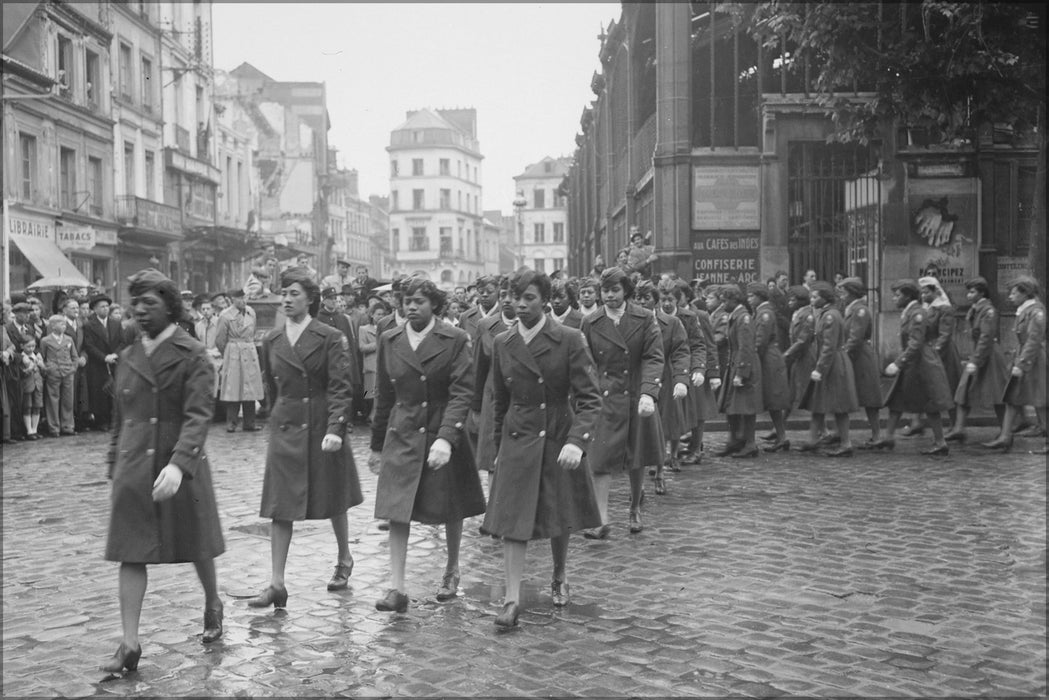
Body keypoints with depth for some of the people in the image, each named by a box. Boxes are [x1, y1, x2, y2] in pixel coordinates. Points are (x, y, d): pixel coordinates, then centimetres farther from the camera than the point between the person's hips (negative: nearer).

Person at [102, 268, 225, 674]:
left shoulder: (192, 356, -8)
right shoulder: (127, 357, 9)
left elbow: (198, 416, -18)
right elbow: (120, 417, 17)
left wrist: (178, 464, -31)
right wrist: (115, 464, 14)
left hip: (180, 468, -4)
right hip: (133, 470, 4)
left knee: (196, 547, 12)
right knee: (131, 553, -1)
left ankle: (212, 606, 38)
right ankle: (130, 644, 1)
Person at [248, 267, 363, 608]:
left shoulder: (330, 338, -7)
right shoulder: (272, 341, 7)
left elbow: (341, 388, -13)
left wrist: (335, 429, -22)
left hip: (323, 429, -3)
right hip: (285, 430, 4)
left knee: (333, 502, 11)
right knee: (279, 507, -3)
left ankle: (344, 561, 34)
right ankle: (276, 584, 0)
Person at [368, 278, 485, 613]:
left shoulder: (455, 340, -8)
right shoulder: (389, 340, 4)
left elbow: (461, 392, -14)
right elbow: (383, 396, 11)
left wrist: (446, 438, -26)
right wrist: (377, 445, 13)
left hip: (444, 434, -2)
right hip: (402, 436, 2)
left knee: (450, 510, 12)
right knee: (396, 510, -7)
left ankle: (452, 571, 34)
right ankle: (397, 588, -4)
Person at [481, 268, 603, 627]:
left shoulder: (568, 340, -10)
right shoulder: (502, 343, 1)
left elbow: (590, 399, -13)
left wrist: (577, 441, -26)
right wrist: (500, 444, 14)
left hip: (560, 440, -2)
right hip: (518, 441, 2)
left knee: (559, 519, 13)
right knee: (512, 521, -6)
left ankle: (559, 578, 39)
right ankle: (512, 599, 0)